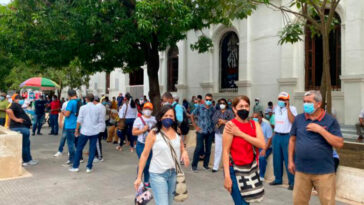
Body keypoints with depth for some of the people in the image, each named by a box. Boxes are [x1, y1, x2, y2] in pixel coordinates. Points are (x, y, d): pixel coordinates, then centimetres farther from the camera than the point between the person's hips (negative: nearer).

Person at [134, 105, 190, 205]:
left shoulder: (177, 133, 4)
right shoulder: (154, 134, -9)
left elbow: (182, 149, 19)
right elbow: (144, 155, -6)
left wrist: (185, 153, -7)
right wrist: (139, 177, -6)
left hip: (174, 173, 5)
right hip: (158, 174, -5)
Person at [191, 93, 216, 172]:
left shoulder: (213, 109, 2)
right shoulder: (199, 108, -3)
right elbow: (192, 116, 5)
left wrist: (214, 126, 3)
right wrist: (195, 126, 1)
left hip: (210, 132, 3)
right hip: (201, 131, -3)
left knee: (208, 149, 8)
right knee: (199, 148, -7)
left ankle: (206, 164, 23)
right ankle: (194, 165, 4)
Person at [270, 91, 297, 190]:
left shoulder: (292, 109, -5)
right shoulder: (276, 109, 13)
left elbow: (292, 120, -20)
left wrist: (287, 108, -19)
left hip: (287, 136, -6)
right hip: (276, 136, 6)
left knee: (288, 159, -6)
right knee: (277, 159, 11)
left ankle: (292, 181, 3)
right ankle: (278, 179, 23)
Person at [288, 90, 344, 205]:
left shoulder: (330, 120, -2)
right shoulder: (298, 119, 6)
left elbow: (339, 144, -9)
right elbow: (292, 140, 12)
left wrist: (320, 130, -16)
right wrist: (290, 161, 9)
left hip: (324, 171, -2)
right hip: (301, 170, 3)